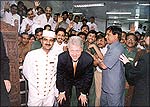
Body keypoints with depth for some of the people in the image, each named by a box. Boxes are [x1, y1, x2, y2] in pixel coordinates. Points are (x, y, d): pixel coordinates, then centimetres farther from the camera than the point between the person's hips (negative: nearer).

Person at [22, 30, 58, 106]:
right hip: (35, 95, -2)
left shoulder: (55, 56, -3)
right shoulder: (31, 55, -10)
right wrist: (35, 83, 8)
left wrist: (56, 92, 10)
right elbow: (25, 72, 2)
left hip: (50, 95, 2)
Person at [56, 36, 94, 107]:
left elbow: (88, 77, -15)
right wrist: (61, 92, -7)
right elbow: (60, 75, -14)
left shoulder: (88, 59, -31)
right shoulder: (62, 58, -30)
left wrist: (84, 93, -8)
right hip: (66, 80, 0)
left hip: (81, 80, 0)